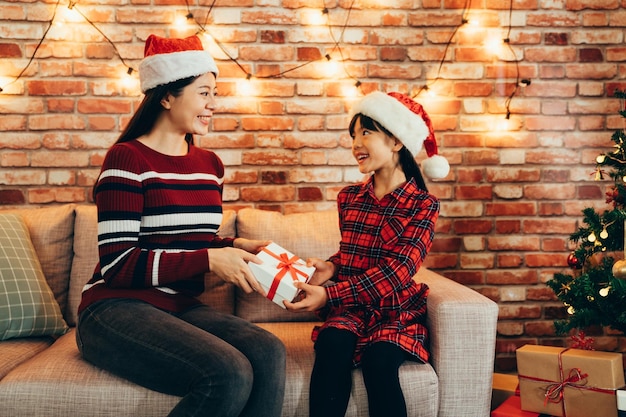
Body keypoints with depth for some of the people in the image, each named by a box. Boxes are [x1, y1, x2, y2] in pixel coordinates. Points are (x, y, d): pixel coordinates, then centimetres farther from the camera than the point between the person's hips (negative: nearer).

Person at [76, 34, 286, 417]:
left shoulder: (210, 164, 12)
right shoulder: (127, 159, -9)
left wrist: (233, 248, 0)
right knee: (230, 376, -29)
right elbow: (118, 264, -15)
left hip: (182, 307, 6)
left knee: (269, 354, -23)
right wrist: (210, 259, -19)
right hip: (118, 309, -6)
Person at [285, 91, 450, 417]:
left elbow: (396, 271, -16)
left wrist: (330, 293, -24)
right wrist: (332, 267, -4)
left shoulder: (423, 205, -5)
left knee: (379, 359, -33)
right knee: (332, 345, -30)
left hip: (398, 311, -3)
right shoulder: (350, 197, 9)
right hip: (350, 308, 3)